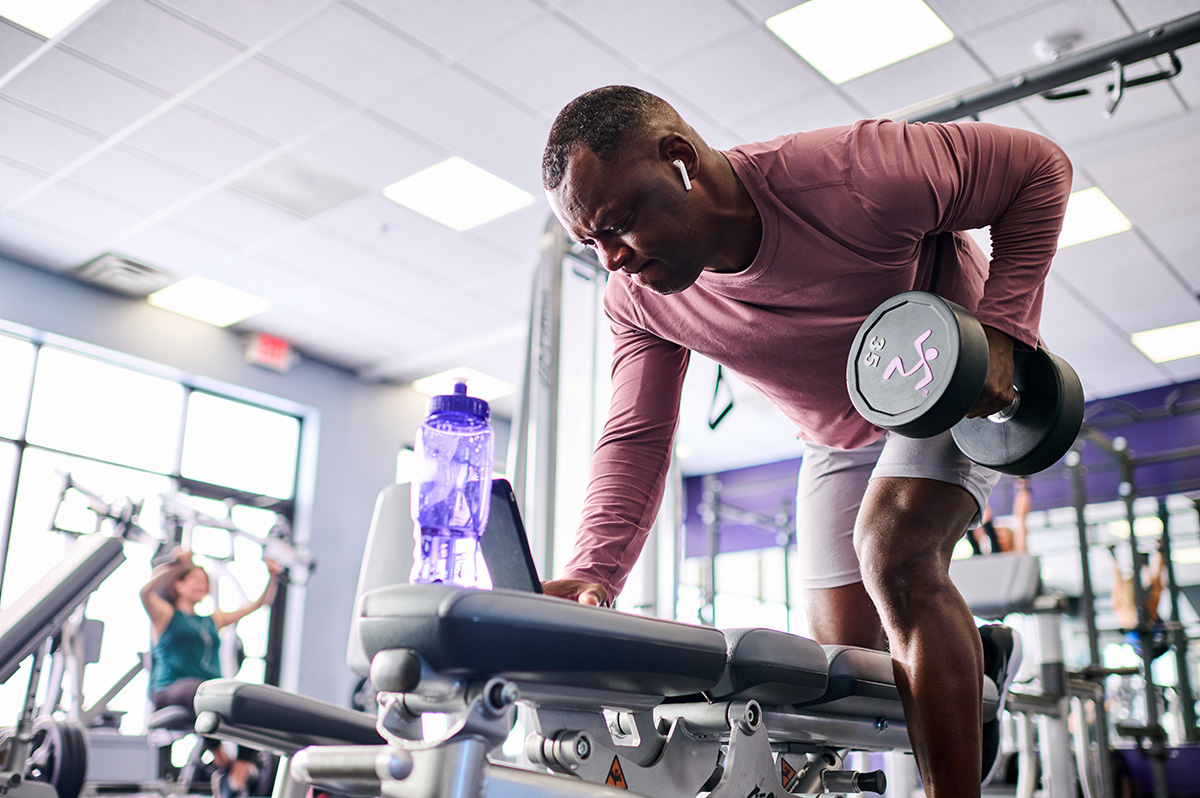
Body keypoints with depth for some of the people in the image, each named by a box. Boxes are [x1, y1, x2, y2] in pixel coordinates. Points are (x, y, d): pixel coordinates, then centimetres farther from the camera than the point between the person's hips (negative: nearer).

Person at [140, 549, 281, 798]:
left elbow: (260, 603, 29)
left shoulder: (213, 620, 27)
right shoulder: (165, 614, 12)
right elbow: (146, 591, -12)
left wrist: (272, 577, 16)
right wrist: (176, 565, -18)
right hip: (172, 691, -5)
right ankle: (221, 762, -22)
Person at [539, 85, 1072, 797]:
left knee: (894, 551, -32)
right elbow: (636, 439, -20)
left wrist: (1000, 328, -33)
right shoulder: (636, 300, -20)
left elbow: (1040, 166, -23)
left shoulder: (853, 176, -36)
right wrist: (590, 574, -36)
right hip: (841, 438, 5)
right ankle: (981, 655, 38)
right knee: (847, 649, 5)